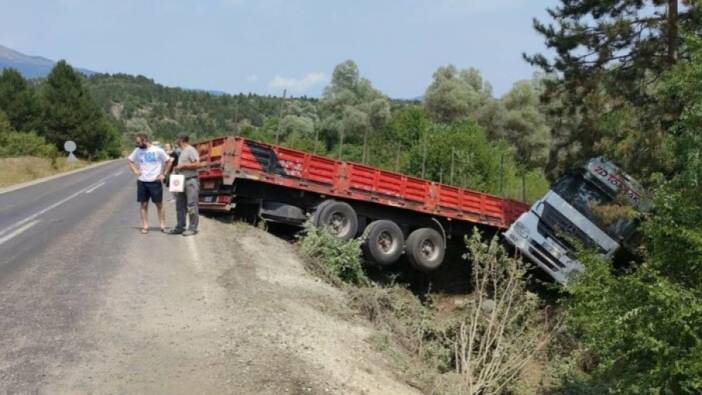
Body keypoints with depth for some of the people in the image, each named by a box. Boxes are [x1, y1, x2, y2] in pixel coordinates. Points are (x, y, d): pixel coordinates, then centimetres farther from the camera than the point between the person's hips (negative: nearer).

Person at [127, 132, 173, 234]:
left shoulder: (158, 150, -5)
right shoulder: (137, 151, 5)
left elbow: (169, 161, 1)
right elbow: (130, 161, 19)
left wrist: (164, 174, -2)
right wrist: (135, 171, 5)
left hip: (155, 181, -3)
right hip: (142, 181, 3)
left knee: (159, 204, 3)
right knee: (143, 204, 4)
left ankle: (163, 226, 11)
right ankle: (145, 226, 10)